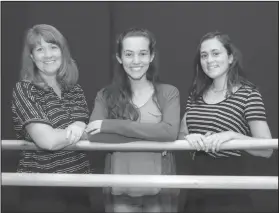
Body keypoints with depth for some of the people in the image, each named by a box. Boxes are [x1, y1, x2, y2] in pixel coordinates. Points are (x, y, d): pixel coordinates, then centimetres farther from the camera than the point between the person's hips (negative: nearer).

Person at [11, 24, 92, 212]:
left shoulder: (75, 89, 7)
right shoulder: (24, 89, -10)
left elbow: (82, 127, -5)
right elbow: (47, 140, -21)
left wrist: (76, 129, -25)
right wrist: (78, 130, -9)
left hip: (80, 180, 5)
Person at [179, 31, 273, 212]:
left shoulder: (248, 94, -10)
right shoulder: (196, 93, 6)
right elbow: (180, 135, 9)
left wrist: (232, 135, -28)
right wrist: (190, 138, -13)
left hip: (231, 180, -5)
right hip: (198, 177, 5)